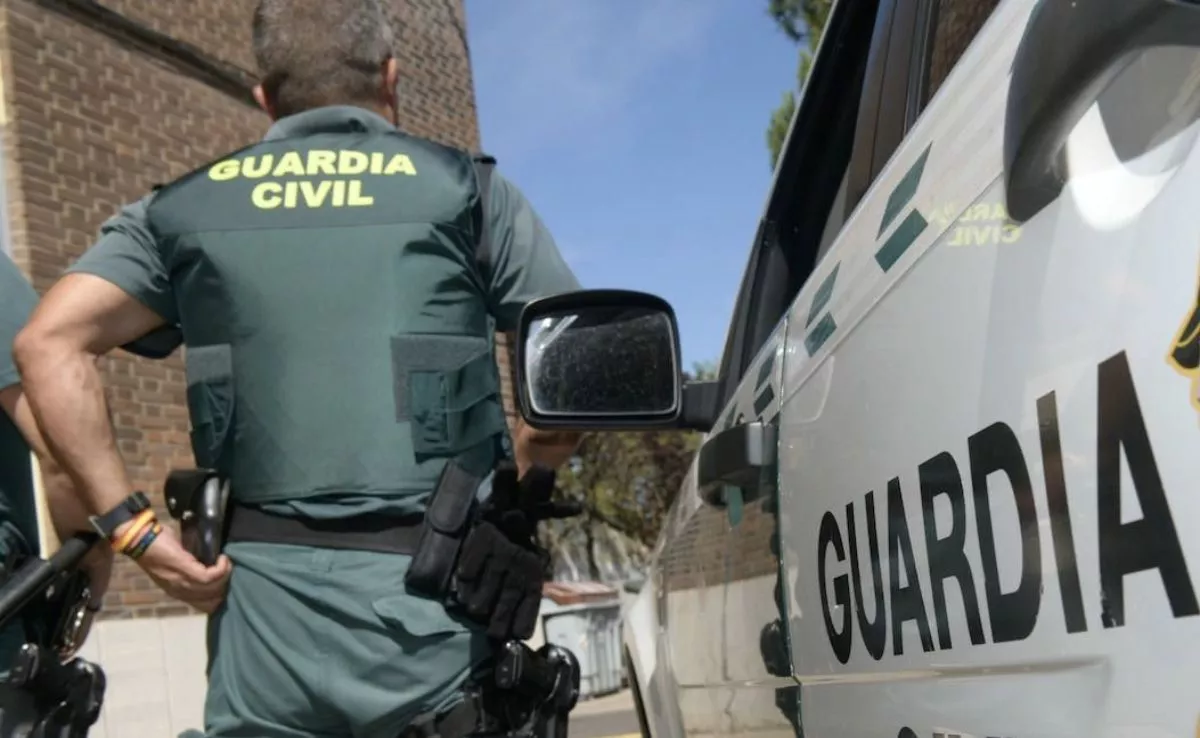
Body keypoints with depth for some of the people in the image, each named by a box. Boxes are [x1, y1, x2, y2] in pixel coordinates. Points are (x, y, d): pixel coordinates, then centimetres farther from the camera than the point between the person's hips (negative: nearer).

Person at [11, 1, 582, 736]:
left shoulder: (188, 203, 11)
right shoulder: (468, 188, 5)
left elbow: (49, 343, 0)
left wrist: (130, 525, 0)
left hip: (267, 600, 2)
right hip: (429, 596, -2)